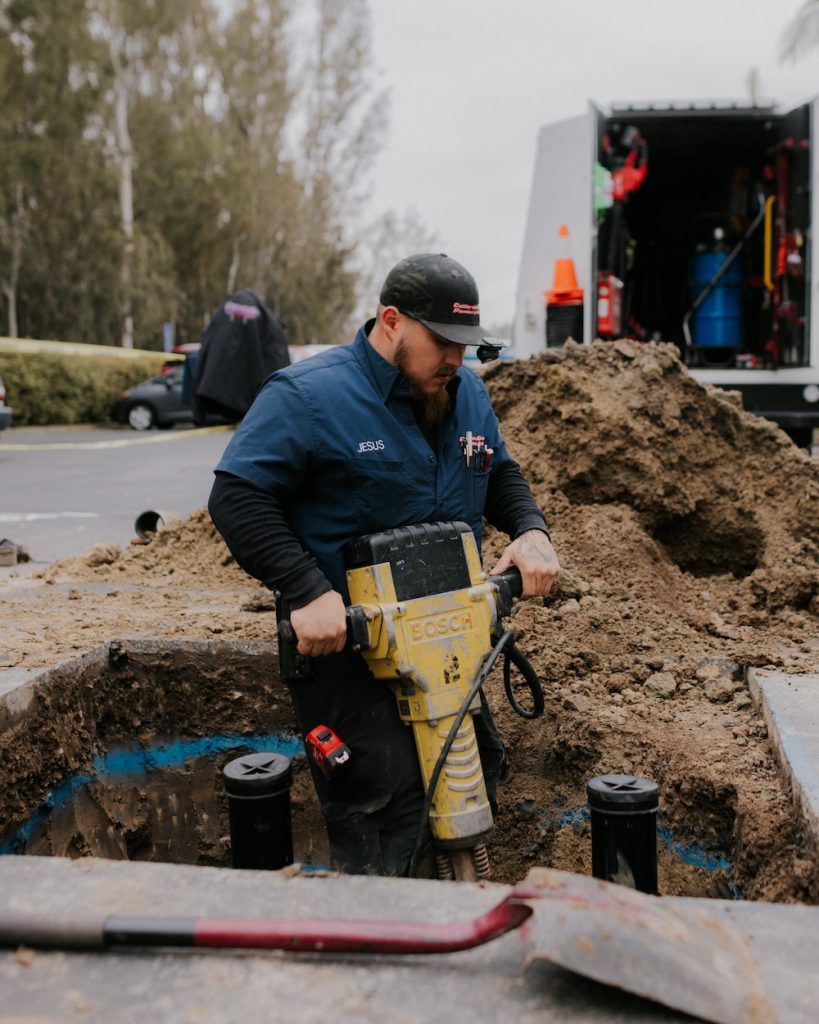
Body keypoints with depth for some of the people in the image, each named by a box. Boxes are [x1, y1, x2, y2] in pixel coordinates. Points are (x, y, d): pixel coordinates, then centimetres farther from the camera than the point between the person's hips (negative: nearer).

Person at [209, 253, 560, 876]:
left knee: (479, 770, 16)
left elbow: (500, 474, 20)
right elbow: (237, 497, -17)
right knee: (386, 785, -16)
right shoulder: (307, 396, -15)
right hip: (343, 636, -7)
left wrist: (531, 531, -2)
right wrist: (308, 592, -27)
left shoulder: (467, 392, 8)